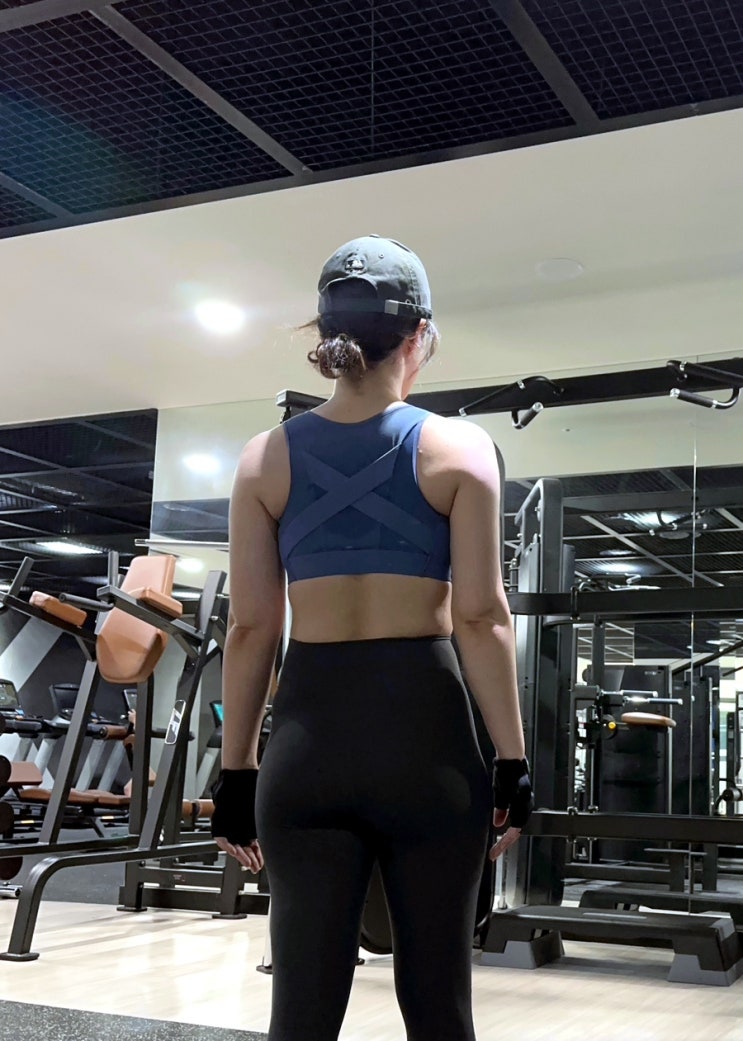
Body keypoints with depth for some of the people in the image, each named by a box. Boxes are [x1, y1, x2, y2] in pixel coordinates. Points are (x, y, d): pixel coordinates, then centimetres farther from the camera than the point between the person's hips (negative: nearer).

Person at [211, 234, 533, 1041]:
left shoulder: (267, 457, 5)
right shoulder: (458, 448, -1)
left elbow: (250, 626, 3)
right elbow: (481, 616, -6)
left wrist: (235, 770, 8)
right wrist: (512, 759, -1)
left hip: (309, 737, 2)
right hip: (424, 730, -1)